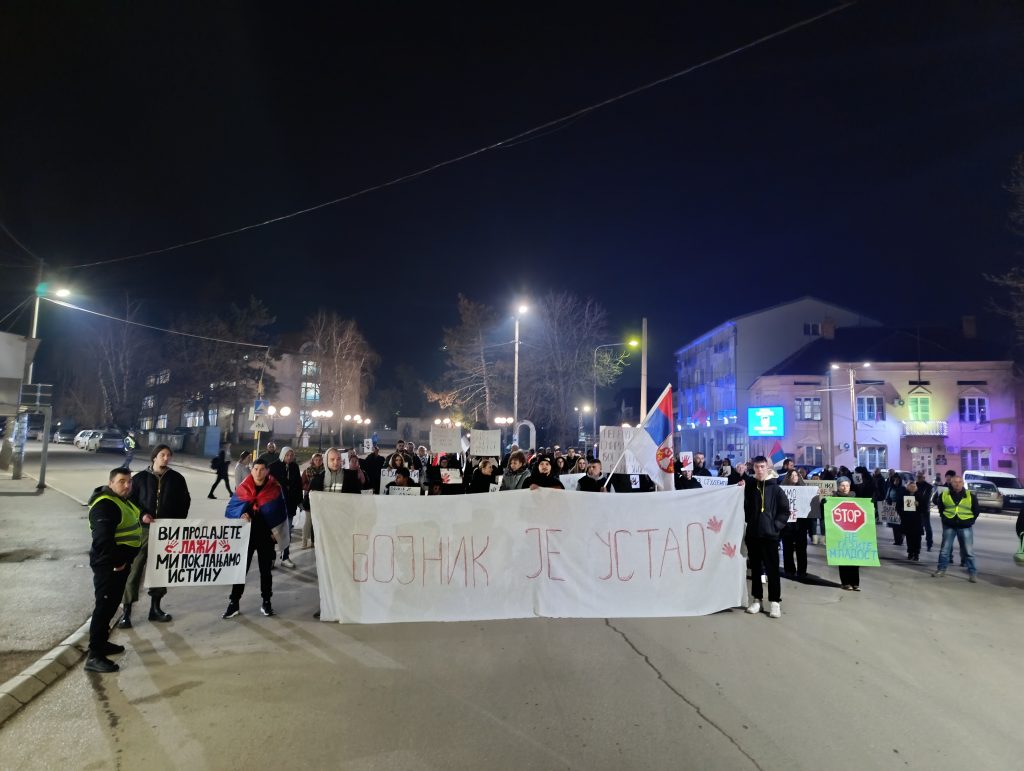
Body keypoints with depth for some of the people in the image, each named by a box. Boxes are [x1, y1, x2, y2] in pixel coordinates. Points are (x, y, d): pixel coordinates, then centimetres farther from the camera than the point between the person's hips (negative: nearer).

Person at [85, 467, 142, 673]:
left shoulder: (121, 500, 13)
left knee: (111, 605, 20)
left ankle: (102, 642, 33)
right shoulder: (105, 505, -21)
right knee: (104, 606, -7)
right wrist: (115, 561, -23)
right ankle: (94, 656, -2)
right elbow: (103, 538, -29)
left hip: (120, 561, 11)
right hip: (108, 565, -11)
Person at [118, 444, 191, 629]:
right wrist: (142, 515, -14)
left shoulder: (177, 479, 5)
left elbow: (185, 502, 10)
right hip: (143, 530, -2)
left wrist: (177, 523, 1)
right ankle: (126, 611, 7)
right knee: (134, 569, -2)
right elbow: (130, 501, 2)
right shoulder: (140, 478, 1)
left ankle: (155, 608, 22)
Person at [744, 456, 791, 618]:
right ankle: (756, 599, 20)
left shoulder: (775, 488, 0)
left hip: (770, 535, -2)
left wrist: (776, 525, -6)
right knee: (755, 568, 10)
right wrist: (749, 522, -7)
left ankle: (774, 601, 7)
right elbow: (743, 507, 7)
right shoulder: (749, 487, 5)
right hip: (752, 534, 2)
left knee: (772, 569, 0)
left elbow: (785, 509, 0)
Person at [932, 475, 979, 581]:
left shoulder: (971, 496, 0)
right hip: (949, 526, 1)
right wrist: (944, 519, 7)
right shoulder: (944, 495, 2)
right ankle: (941, 570, 18)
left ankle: (973, 573, 9)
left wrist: (970, 522, 1)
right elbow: (940, 509, 14)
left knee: (968, 551, 2)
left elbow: (976, 511, 8)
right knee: (945, 549, 8)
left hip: (965, 527, -1)